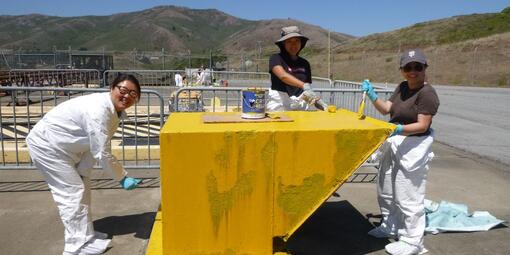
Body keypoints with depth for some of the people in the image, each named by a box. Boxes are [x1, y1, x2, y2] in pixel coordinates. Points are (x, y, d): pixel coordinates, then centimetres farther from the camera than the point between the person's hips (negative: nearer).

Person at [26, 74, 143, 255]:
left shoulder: (115, 111, -3)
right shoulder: (98, 110, -33)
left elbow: (94, 147, 1)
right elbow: (102, 154, -29)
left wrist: (82, 172, -2)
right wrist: (123, 178, -19)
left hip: (63, 147, 10)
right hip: (46, 144, -10)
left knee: (82, 187, 14)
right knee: (72, 192, -7)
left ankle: (84, 234, 28)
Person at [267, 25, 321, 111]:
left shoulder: (305, 63, 13)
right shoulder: (276, 58, -1)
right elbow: (283, 75, -19)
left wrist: (315, 99, -5)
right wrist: (304, 86, -32)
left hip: (300, 107, 4)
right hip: (279, 104, -4)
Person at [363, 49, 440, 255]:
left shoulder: (427, 93, -17)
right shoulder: (402, 87, 7)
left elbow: (423, 125, -21)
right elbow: (386, 109, 5)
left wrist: (398, 129, -35)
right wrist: (372, 95, -9)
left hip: (412, 148, -9)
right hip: (394, 145, 9)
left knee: (408, 196, -2)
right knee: (386, 191, 20)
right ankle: (390, 227, 39)